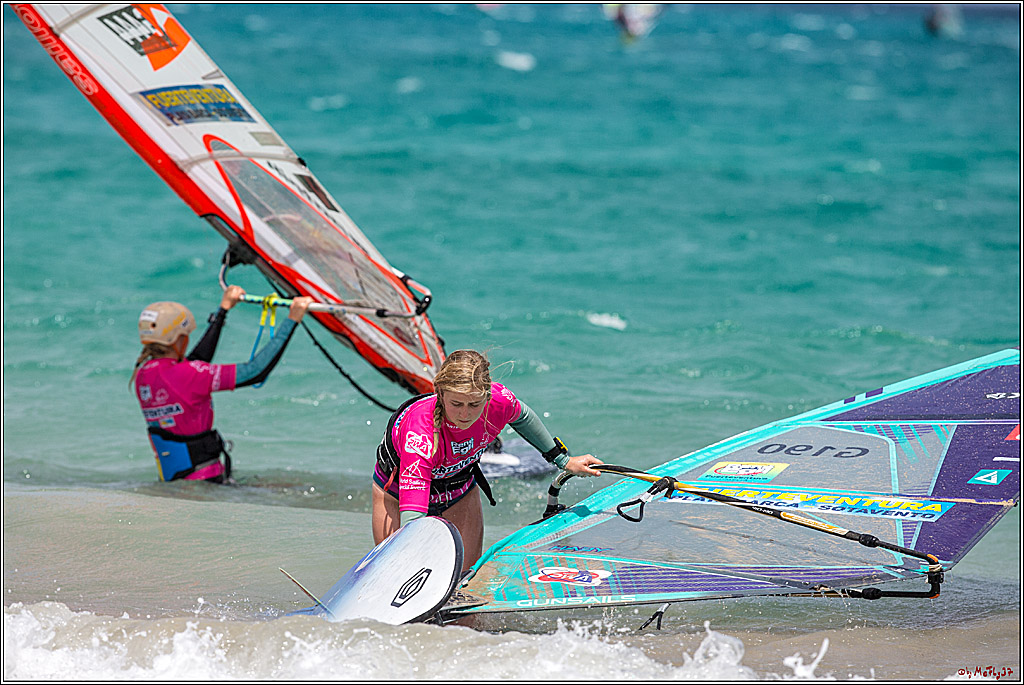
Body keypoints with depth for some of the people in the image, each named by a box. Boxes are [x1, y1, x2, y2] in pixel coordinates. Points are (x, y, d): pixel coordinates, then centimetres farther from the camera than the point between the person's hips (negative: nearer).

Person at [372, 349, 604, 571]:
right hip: (399, 491, -3)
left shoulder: (499, 402, -31)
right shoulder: (420, 433, -44)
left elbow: (521, 416, -2)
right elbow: (412, 517, -49)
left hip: (461, 490, 4)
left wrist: (563, 461, 8)